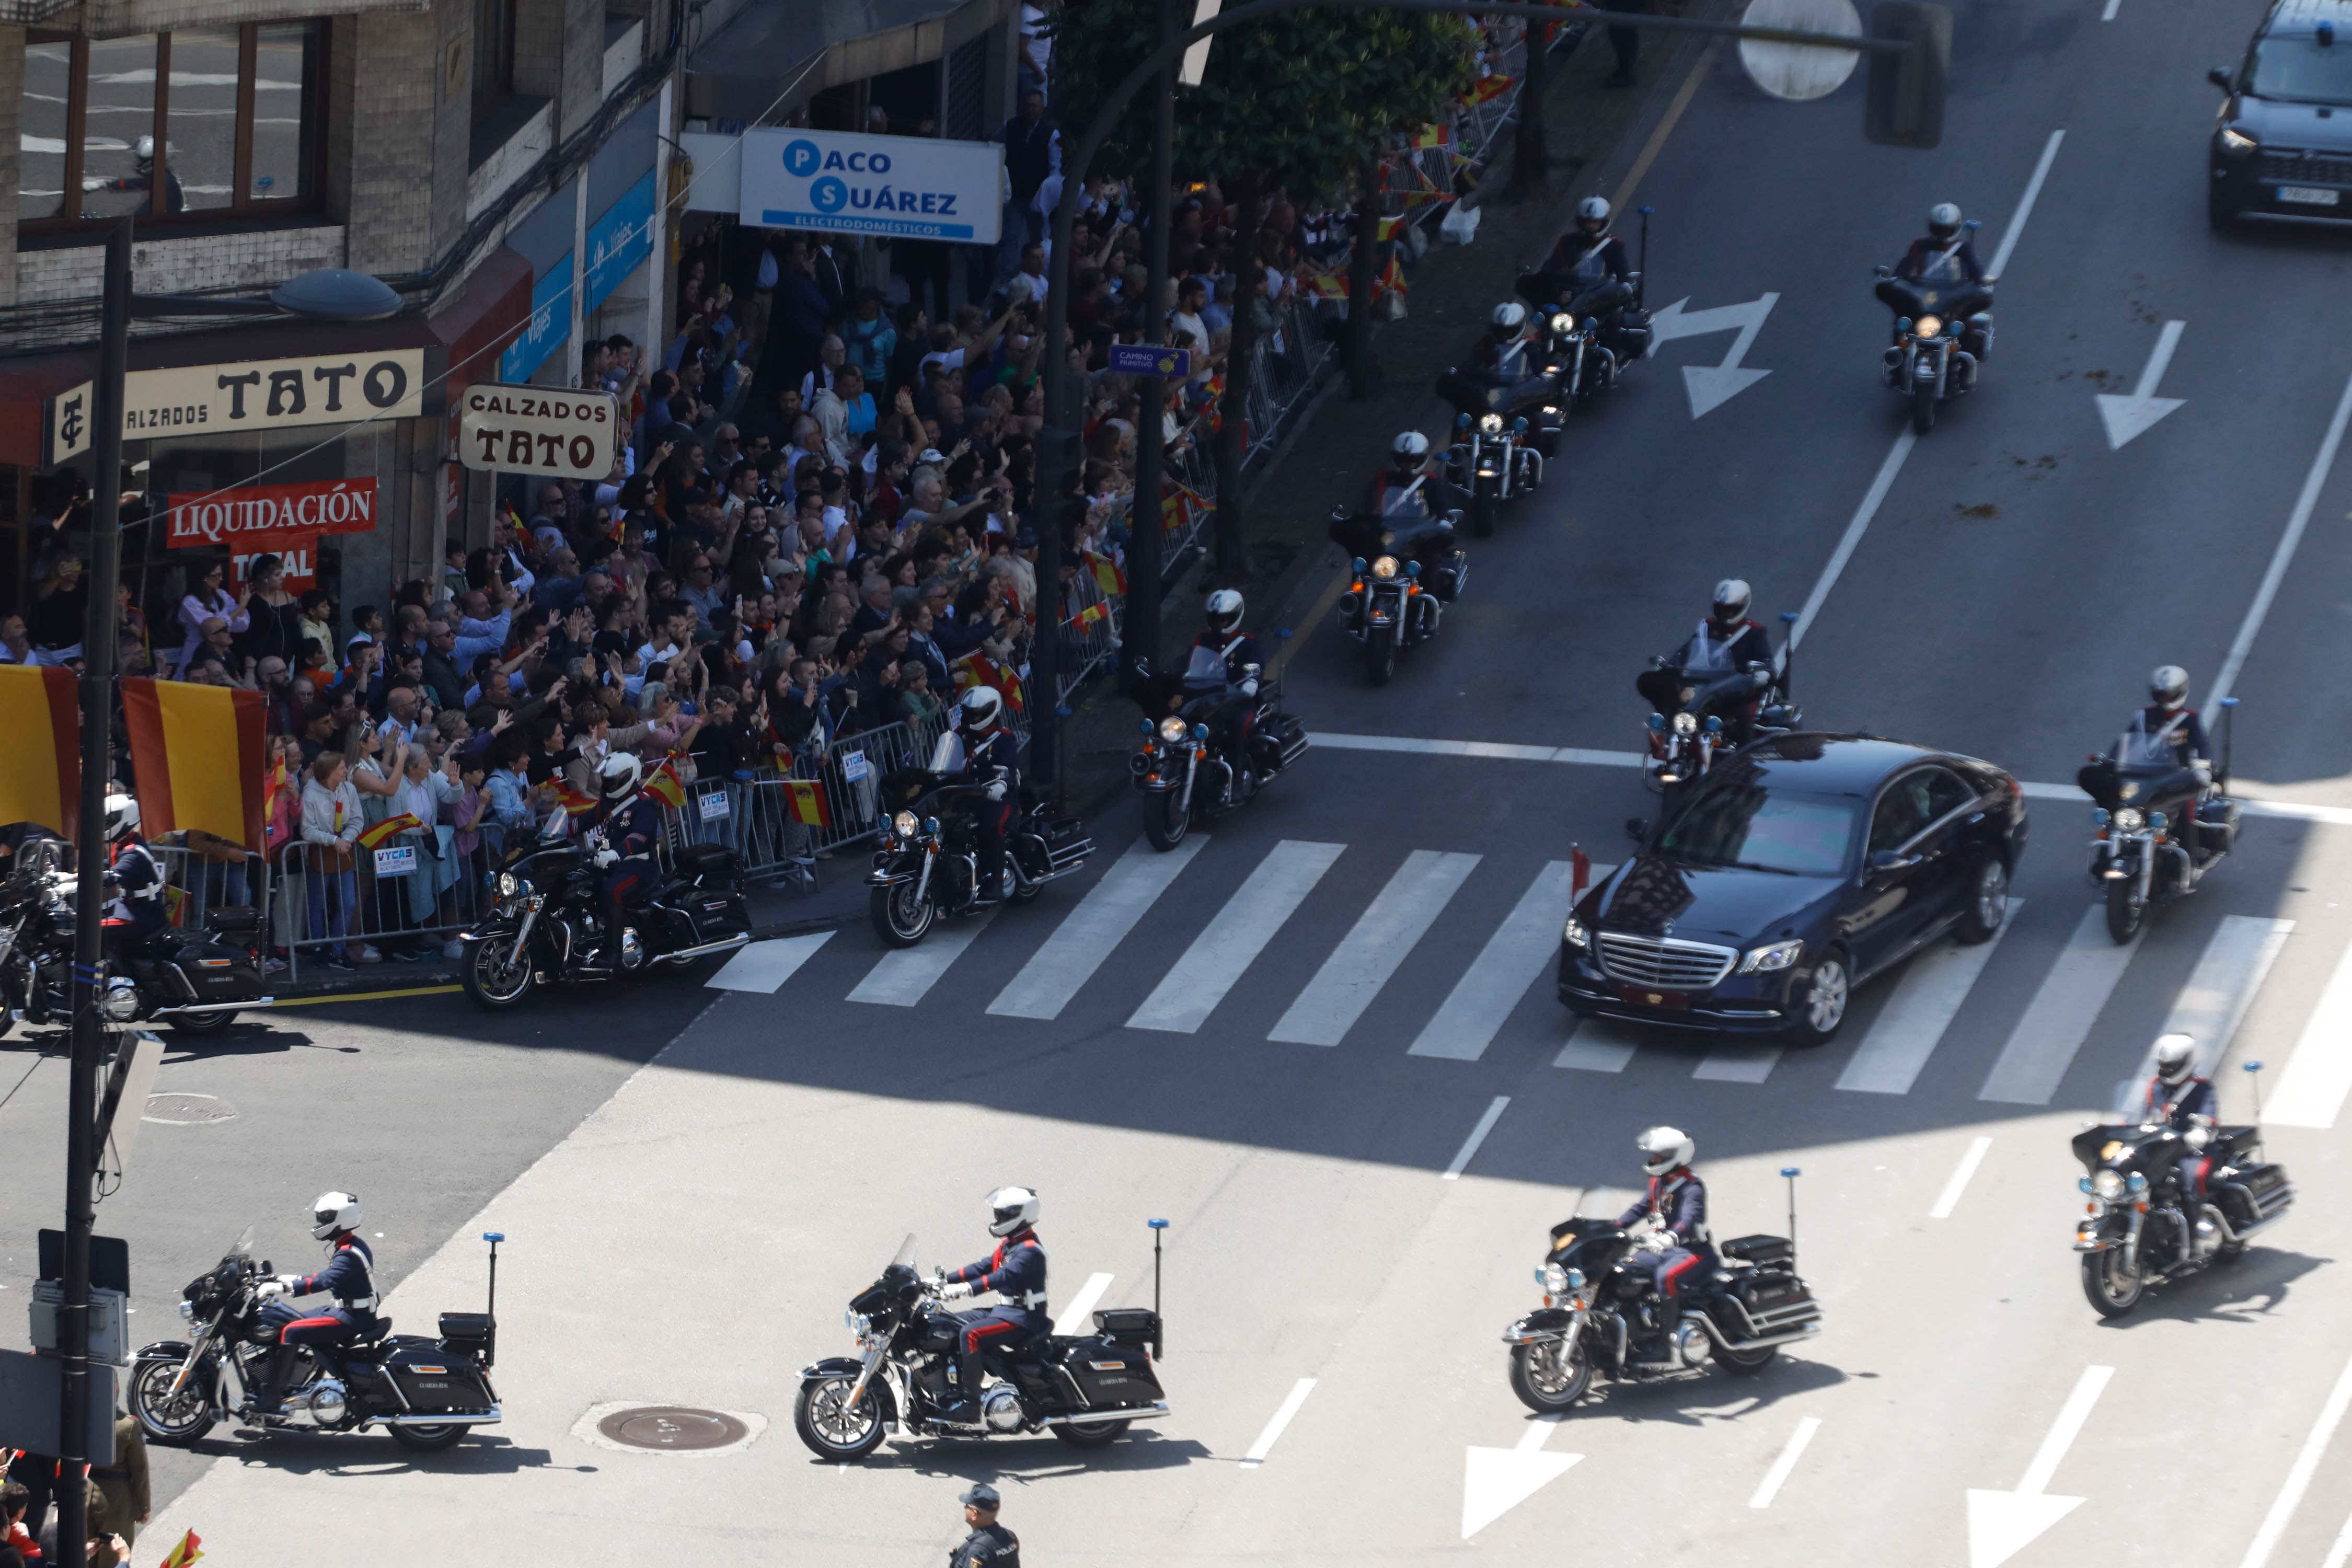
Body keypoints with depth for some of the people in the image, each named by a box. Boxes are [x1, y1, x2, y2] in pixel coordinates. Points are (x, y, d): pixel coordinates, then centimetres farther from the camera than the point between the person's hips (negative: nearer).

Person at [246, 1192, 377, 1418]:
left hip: (351, 1320, -11)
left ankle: (270, 1398, -26)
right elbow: (330, 1276, 23)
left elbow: (324, 1282, -33)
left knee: (292, 1331, -23)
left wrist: (284, 1287, -35)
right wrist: (294, 1279, 17)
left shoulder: (348, 1255, -21)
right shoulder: (353, 1247, 11)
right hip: (349, 1313, 11)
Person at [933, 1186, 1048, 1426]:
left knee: (970, 1334, -28)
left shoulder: (1030, 1251, -18)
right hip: (1005, 1310, 11)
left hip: (1023, 1318, -11)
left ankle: (970, 1406, -32)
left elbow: (1005, 1276, -31)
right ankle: (954, 1391, 10)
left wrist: (966, 1289, -40)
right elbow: (985, 1267, 16)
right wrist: (945, 1280, 8)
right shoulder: (1009, 1244, 14)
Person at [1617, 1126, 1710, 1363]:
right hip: (1666, 1249, 9)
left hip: (1695, 1250, -9)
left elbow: (1690, 1219, -33)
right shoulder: (1659, 1183, 11)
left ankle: (1663, 1345, -36)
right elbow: (1640, 1210, 17)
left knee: (1666, 1277, -37)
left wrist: (1671, 1236, -53)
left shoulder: (1691, 1187, -17)